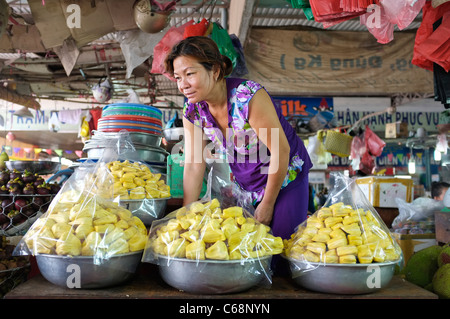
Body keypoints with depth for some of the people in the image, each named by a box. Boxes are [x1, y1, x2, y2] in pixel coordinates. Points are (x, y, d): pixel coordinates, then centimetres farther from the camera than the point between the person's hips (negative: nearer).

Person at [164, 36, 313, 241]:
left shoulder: (248, 96, -31)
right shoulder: (192, 110, -12)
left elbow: (281, 150, -26)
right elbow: (193, 165, -8)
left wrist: (267, 205, -15)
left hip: (286, 177, -5)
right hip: (244, 184, 5)